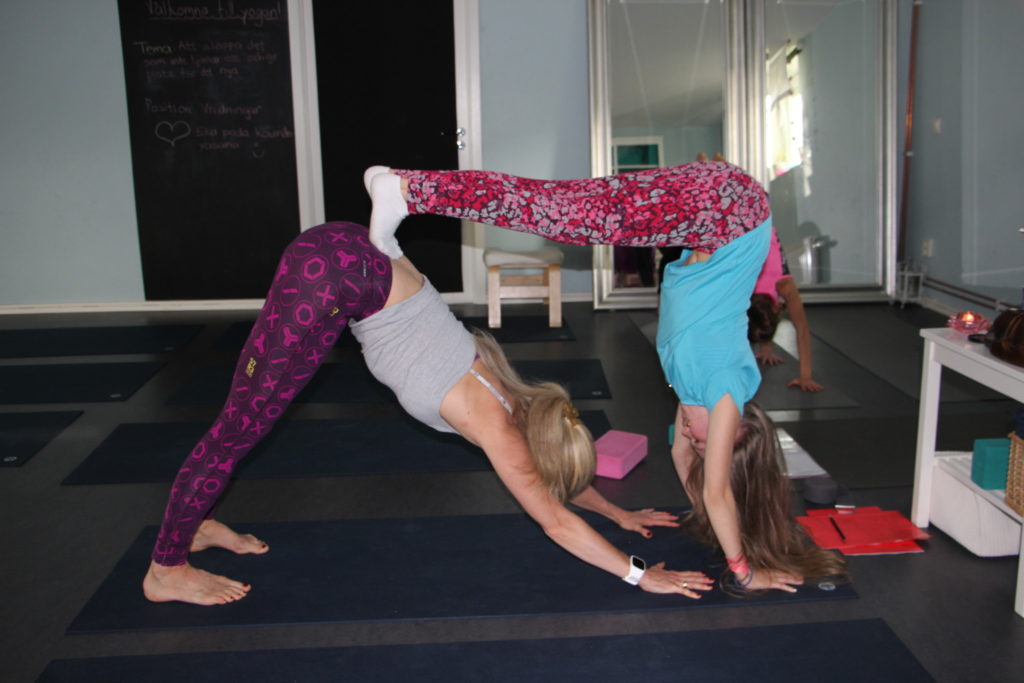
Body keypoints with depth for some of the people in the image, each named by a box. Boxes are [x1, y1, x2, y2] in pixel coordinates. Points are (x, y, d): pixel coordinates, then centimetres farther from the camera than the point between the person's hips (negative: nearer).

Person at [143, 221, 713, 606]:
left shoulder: (508, 399, 11)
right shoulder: (495, 424, -9)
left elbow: (557, 472, 27)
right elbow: (557, 522, -8)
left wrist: (619, 513, 32)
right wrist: (641, 574, -4)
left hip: (352, 258, 9)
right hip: (335, 276, -9)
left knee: (252, 413, 17)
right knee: (244, 423, -1)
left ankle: (197, 523, 31)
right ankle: (166, 569, 9)